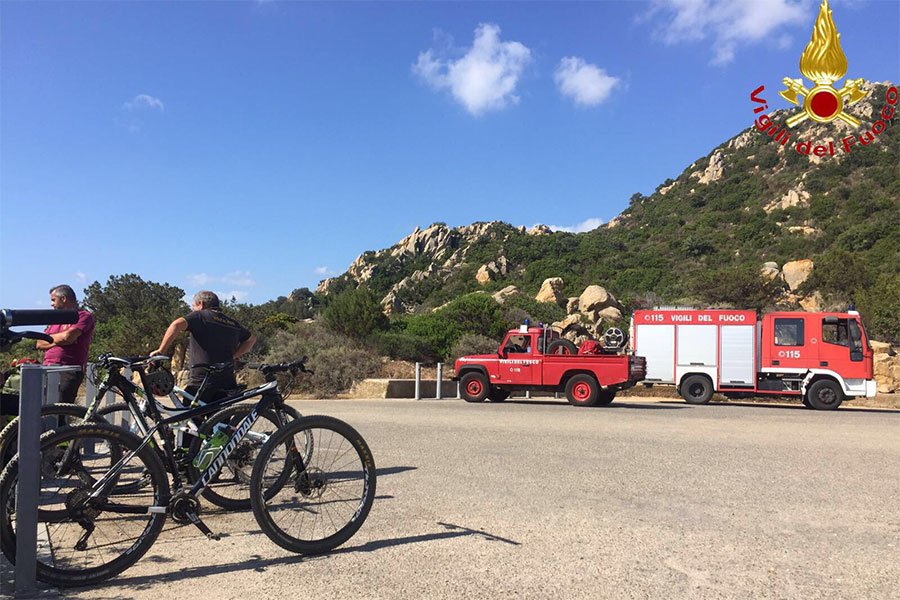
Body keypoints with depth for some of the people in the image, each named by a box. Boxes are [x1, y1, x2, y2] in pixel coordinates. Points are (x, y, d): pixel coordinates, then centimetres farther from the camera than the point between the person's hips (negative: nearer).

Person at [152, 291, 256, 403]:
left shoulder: (200, 316, 0)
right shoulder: (233, 323, 17)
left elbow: (177, 324, -19)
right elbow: (251, 339, 31)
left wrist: (161, 351, -13)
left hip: (201, 382, -5)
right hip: (228, 383, 5)